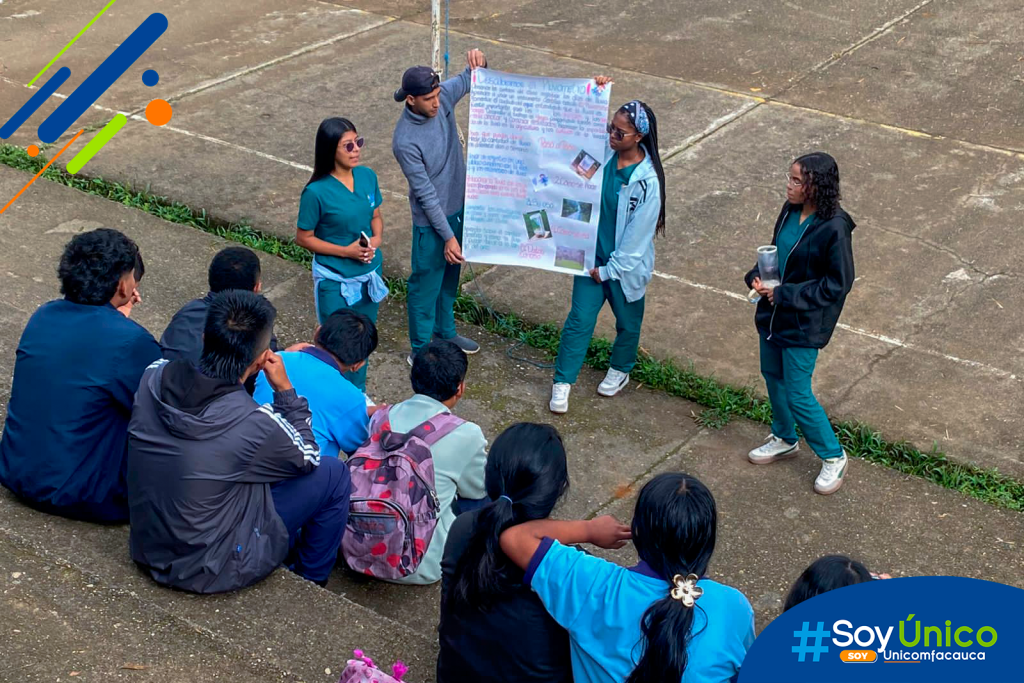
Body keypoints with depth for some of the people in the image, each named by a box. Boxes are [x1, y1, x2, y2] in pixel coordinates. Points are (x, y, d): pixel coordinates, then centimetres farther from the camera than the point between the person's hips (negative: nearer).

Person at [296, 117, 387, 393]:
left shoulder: (367, 177, -6)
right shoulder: (317, 192, -21)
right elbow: (304, 238, -12)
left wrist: (376, 239, -12)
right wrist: (346, 251, -19)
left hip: (369, 273, 5)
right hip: (335, 280, -5)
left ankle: (360, 392, 41)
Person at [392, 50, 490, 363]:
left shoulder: (442, 97, -12)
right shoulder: (405, 141, -29)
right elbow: (425, 193, -24)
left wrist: (479, 62, -22)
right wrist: (447, 236, -20)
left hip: (459, 207, 7)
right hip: (431, 222, -7)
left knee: (450, 276, 25)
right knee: (426, 284, 10)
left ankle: (445, 331, 46)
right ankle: (420, 351, 28)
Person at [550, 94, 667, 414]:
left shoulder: (647, 181, -24)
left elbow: (638, 234, -20)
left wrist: (610, 269, -14)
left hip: (626, 264, -3)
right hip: (592, 254, 3)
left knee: (628, 323, 20)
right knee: (579, 319, 5)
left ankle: (620, 370, 46)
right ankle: (563, 382, 18)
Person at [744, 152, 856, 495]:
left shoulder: (834, 228, -25)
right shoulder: (790, 210, -3)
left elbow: (838, 284, -21)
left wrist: (784, 294, -21)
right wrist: (758, 276, -6)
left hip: (804, 323, -8)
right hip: (773, 312, 8)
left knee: (798, 394, 0)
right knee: (773, 376, 22)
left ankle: (833, 457, 21)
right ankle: (785, 439, 46)